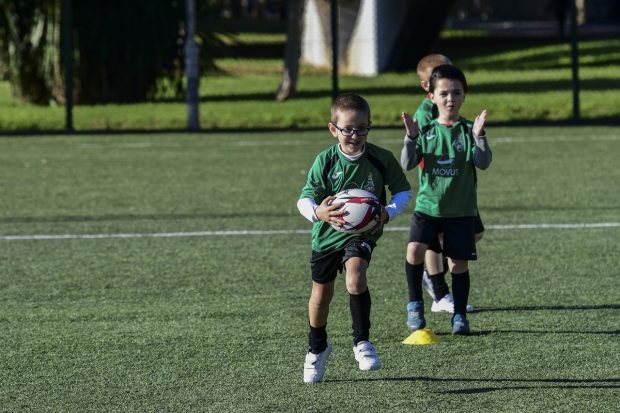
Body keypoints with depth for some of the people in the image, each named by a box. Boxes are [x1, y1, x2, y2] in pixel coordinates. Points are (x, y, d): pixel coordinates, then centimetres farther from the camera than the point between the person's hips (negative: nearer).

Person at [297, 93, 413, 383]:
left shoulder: (381, 159, -13)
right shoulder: (325, 161, -14)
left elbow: (404, 190, -1)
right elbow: (305, 198, -13)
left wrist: (389, 212, -20)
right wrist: (317, 212, -37)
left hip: (362, 232, -2)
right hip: (327, 233, 2)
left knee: (355, 275, -30)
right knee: (322, 291, 16)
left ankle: (361, 342, -16)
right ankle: (317, 348, 41)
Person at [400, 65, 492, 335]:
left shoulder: (468, 131, -1)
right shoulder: (426, 131, 2)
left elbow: (483, 163, -12)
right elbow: (407, 164, -6)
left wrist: (478, 136, -26)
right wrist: (411, 138, -20)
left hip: (461, 210, 0)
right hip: (427, 207, 0)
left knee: (458, 262, 1)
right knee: (415, 250, -18)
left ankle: (459, 316, 13)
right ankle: (415, 304, 1)